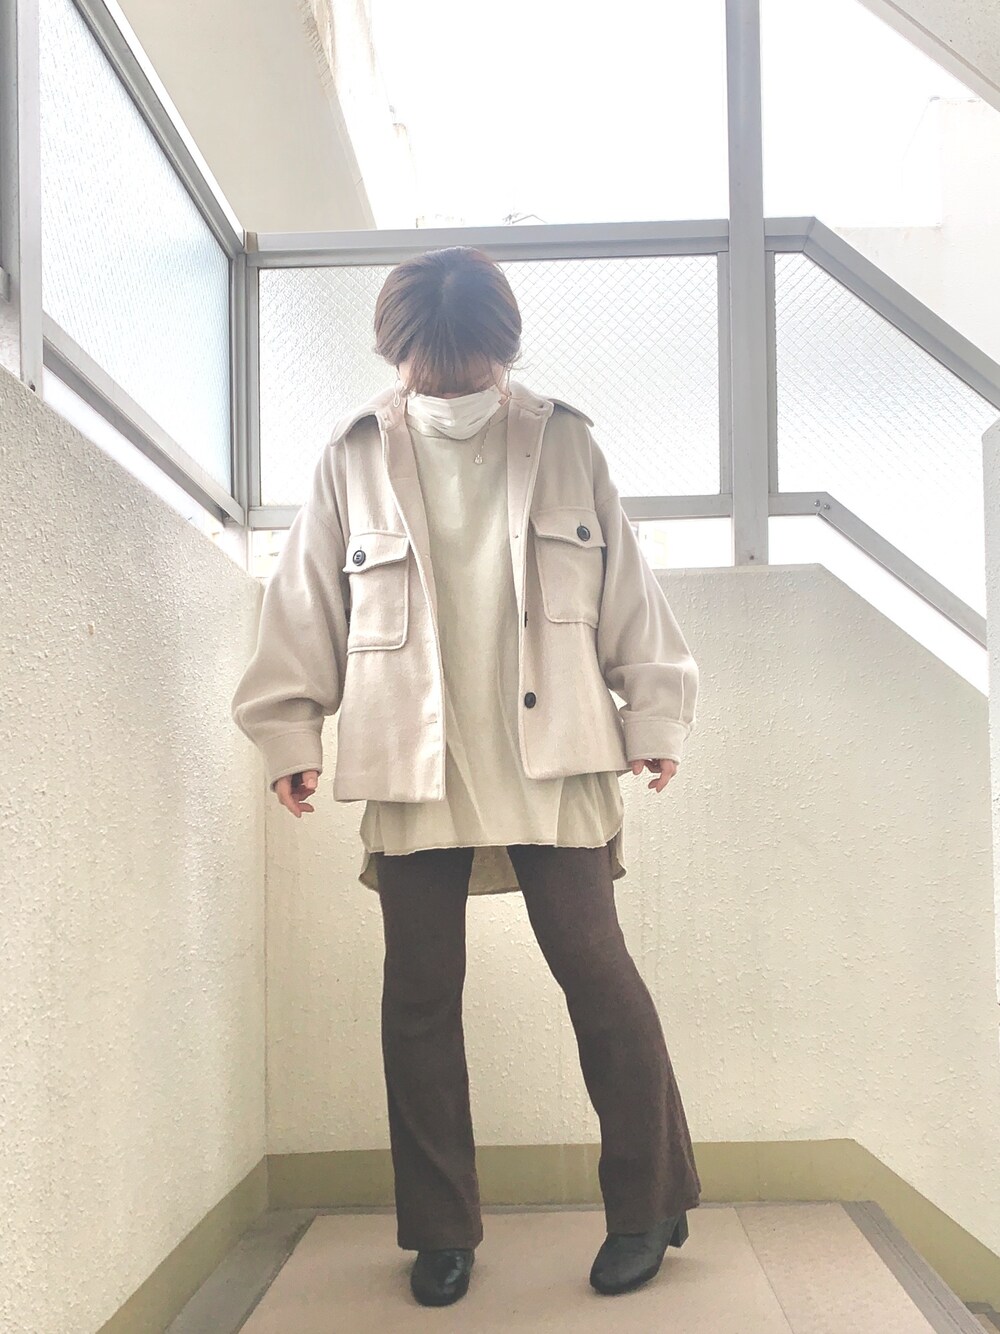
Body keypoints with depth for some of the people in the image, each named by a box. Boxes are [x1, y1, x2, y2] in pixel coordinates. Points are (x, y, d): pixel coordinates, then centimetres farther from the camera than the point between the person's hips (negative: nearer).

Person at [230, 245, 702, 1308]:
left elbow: (625, 594, 7)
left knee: (592, 965, 0)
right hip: (412, 767, 1)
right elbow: (306, 607, 7)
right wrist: (290, 733, 4)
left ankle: (648, 1205, 19)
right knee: (420, 995, 5)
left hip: (553, 758, -1)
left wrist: (654, 716, 5)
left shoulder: (564, 441, 4)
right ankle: (442, 1231, 21)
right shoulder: (353, 457, 5)